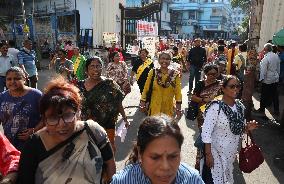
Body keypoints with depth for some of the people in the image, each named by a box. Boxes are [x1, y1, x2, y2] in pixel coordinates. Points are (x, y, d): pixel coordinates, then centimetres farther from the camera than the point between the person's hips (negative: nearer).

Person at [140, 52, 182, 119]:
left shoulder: (175, 74, -5)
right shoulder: (153, 73, -5)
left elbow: (178, 92, -2)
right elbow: (146, 88, 0)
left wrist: (178, 108, -4)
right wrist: (143, 102, 0)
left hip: (169, 108, 1)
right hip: (155, 107, 0)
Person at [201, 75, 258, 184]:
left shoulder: (240, 107, -3)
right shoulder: (215, 107, -23)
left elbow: (238, 129, 10)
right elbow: (206, 132, -21)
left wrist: (247, 128, -10)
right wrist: (208, 154, -20)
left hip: (232, 152, 6)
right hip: (217, 152, -6)